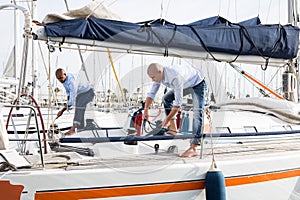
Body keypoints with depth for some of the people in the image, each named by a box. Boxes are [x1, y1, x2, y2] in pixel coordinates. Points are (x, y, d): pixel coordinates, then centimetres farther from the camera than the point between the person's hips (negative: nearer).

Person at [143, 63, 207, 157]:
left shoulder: (175, 77, -41)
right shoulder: (159, 75, -16)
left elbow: (178, 102, -38)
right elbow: (151, 93, -6)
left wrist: (168, 118, -33)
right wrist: (146, 109, -15)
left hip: (198, 83, -9)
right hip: (186, 84, 9)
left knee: (197, 112, -20)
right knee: (166, 98, 10)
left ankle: (193, 149, -27)